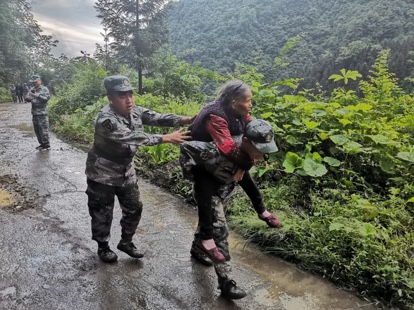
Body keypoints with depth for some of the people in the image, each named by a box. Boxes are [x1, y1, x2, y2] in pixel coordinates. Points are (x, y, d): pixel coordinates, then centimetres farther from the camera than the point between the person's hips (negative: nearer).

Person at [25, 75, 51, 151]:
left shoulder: (44, 89, -4)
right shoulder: (32, 89, 15)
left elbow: (47, 98, -16)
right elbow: (26, 98, 11)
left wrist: (37, 96, -24)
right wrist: (28, 98, -11)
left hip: (42, 113, -7)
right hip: (34, 113, 7)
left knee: (43, 130, -6)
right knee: (37, 130, 12)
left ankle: (47, 145, 1)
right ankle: (42, 144, 23)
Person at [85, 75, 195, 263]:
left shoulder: (134, 111, -7)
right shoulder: (105, 119, -30)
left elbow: (157, 118, -17)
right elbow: (134, 138, -39)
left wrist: (185, 120, -33)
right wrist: (167, 138, -43)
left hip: (126, 171, 7)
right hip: (103, 173, -7)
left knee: (134, 208, 14)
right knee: (102, 213, 9)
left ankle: (126, 242, 35)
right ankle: (103, 247, 32)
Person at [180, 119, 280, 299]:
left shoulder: (246, 149, -18)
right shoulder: (220, 151, -41)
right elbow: (186, 148, -36)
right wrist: (190, 175, -28)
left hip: (224, 190, 7)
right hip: (208, 191, -7)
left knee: (209, 221, 25)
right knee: (219, 231, -8)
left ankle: (197, 250, 52)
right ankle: (225, 282, 2)